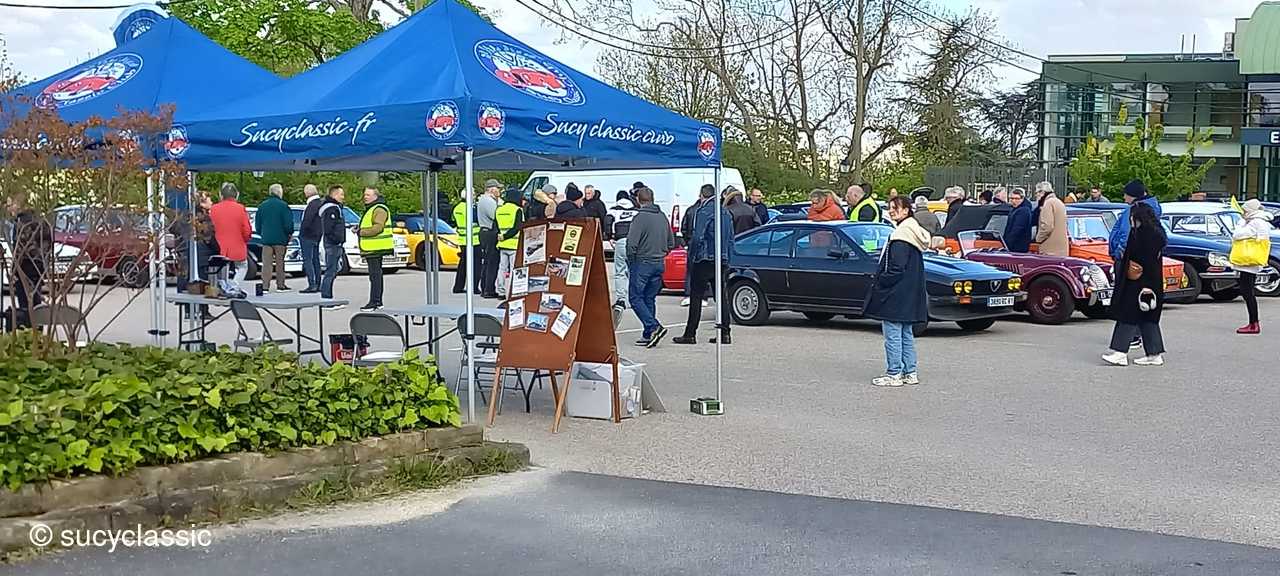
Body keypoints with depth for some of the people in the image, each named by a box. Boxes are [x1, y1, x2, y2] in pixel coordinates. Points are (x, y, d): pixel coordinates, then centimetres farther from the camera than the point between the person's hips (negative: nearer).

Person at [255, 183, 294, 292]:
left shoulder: (262, 206, 6)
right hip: (280, 238, -3)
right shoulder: (283, 205, -8)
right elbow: (288, 223, -10)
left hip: (266, 238, 3)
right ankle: (280, 285, 13)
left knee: (266, 263, 2)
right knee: (280, 262, 8)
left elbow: (258, 223, 11)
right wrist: (289, 233, 8)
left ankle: (265, 286, -5)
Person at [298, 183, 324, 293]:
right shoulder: (321, 202, 11)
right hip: (317, 235, 10)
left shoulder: (313, 204, -19)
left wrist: (301, 233, -12)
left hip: (308, 236, -10)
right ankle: (317, 285, 18)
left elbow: (307, 220, -22)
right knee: (315, 260, 14)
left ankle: (312, 285, -10)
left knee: (307, 260, -7)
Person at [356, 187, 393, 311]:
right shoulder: (369, 209, 22)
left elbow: (377, 228, -24)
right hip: (371, 249, 11)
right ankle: (378, 302, 18)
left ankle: (373, 302, -12)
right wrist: (359, 230, 16)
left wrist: (361, 232, -17)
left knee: (375, 275, -11)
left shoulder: (379, 209, -13)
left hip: (375, 249, -11)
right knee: (376, 275, 13)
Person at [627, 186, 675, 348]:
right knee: (650, 299, 12)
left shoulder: (640, 217, -13)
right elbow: (671, 243, 16)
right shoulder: (662, 217, 9)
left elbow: (631, 243, -18)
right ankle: (648, 335, 11)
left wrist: (630, 262, -5)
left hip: (642, 263, -7)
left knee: (635, 298, -1)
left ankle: (654, 327, -16)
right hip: (659, 264, 7)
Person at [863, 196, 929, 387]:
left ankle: (894, 374, 0)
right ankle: (910, 373, 19)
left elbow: (896, 269, -22)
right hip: (910, 296, 10)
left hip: (896, 295, -10)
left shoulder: (901, 235, -17)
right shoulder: (914, 232, 13)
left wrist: (879, 284, -12)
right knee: (906, 334, 15)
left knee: (892, 334, -4)